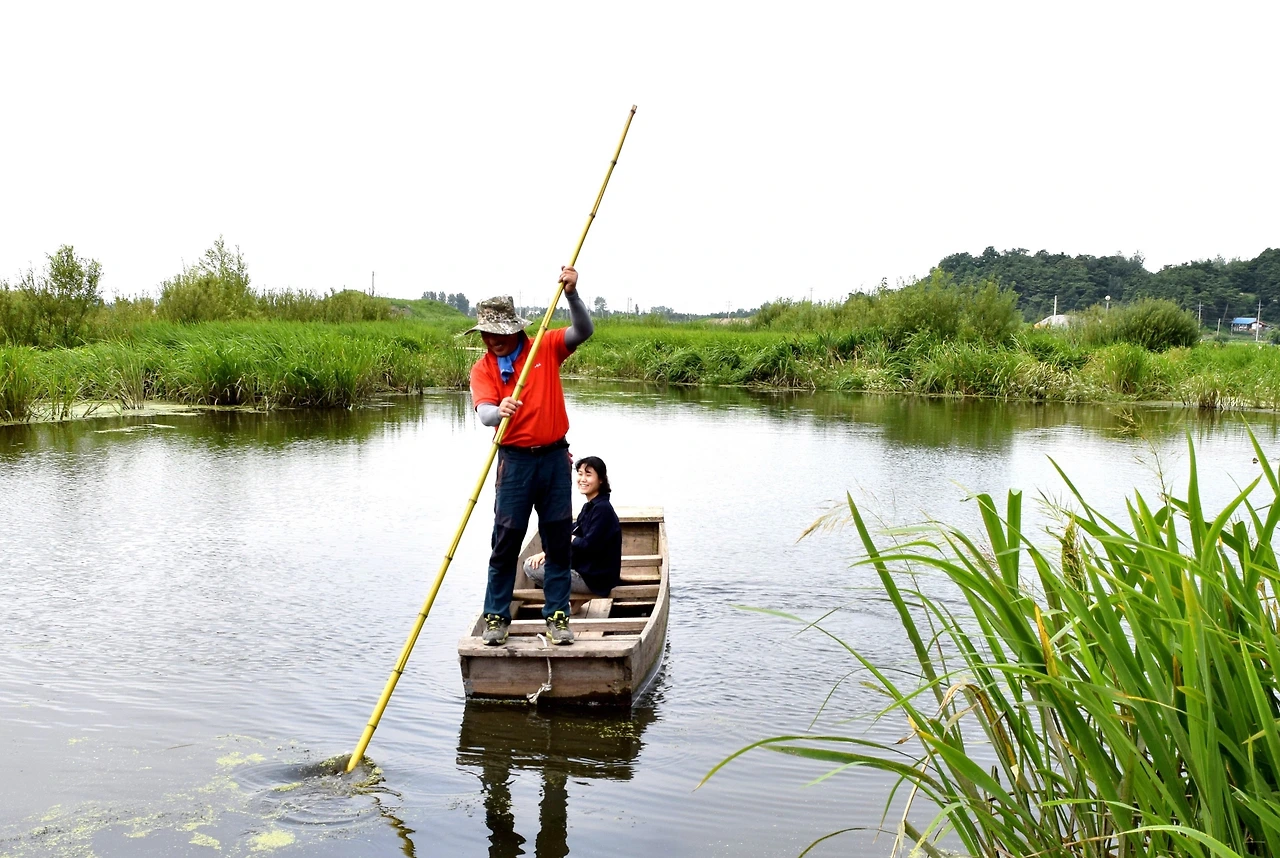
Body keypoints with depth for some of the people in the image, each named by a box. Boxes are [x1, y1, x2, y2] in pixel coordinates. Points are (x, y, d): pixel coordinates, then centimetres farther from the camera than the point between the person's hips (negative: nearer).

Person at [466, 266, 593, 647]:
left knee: (558, 540, 5)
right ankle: (496, 616, 12)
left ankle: (557, 615, 14)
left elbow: (583, 331, -10)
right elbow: (484, 411, -17)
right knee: (506, 540, 1)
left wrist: (572, 294, -25)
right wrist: (499, 412, -41)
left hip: (555, 457, 1)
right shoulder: (483, 368, -1)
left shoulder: (546, 348, 3)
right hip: (515, 460, -1)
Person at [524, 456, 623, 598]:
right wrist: (546, 552, -3)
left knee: (531, 567, -13)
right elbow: (572, 536, 11)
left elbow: (590, 545, -25)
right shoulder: (589, 507, 12)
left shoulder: (602, 509, -18)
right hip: (585, 569, 10)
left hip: (594, 579, -10)